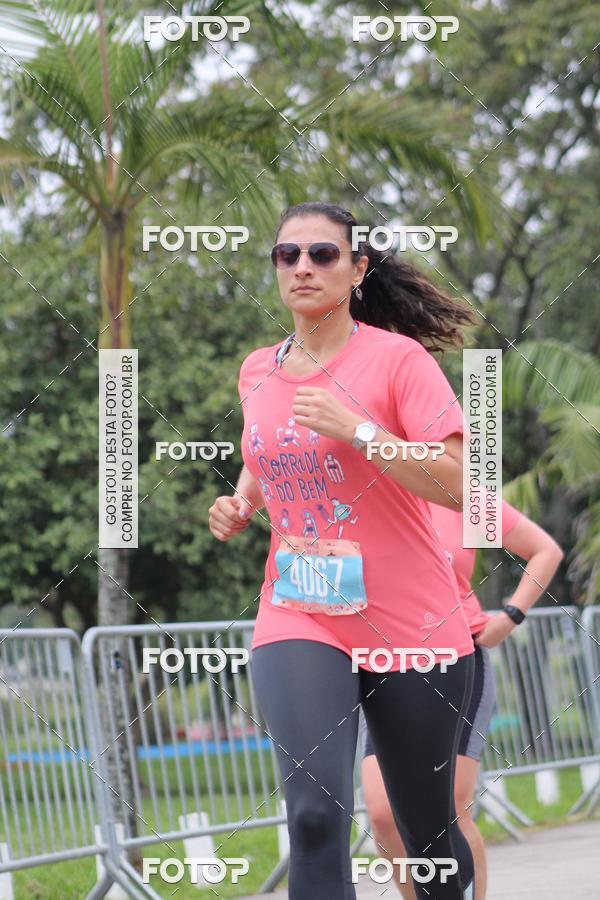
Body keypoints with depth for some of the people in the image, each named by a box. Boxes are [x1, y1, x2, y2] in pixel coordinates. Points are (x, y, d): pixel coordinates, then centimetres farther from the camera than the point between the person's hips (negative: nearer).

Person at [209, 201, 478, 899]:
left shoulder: (397, 358, -8)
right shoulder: (257, 372, 8)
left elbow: (458, 486, -16)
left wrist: (358, 429, -23)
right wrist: (240, 503, 7)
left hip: (412, 625, -2)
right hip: (299, 620, 2)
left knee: (428, 829, 11)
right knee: (315, 817, -20)